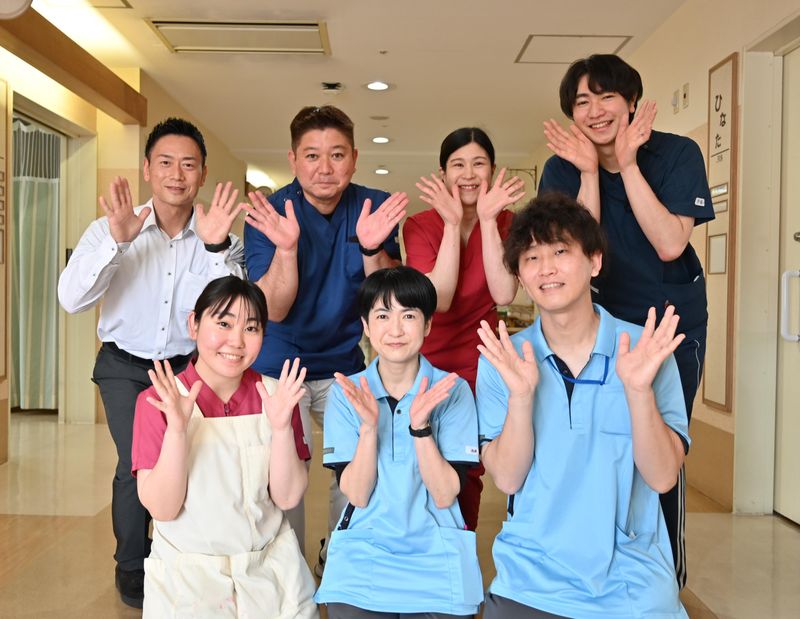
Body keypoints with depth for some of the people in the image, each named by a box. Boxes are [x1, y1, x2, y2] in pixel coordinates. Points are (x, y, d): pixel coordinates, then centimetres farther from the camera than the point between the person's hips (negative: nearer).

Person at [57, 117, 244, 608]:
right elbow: (72, 300, -22)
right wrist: (117, 240, -34)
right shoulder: (112, 228, -10)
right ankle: (133, 568, 15)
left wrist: (215, 246, -34)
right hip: (125, 366, -1)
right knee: (138, 466, -12)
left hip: (188, 366, 1)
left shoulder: (222, 235, -9)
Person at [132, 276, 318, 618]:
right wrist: (177, 429, -26)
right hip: (187, 577, -2)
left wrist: (281, 427, -22)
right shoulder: (158, 401, -9)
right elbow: (162, 509, -13)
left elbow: (287, 497, -7)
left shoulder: (277, 396, -2)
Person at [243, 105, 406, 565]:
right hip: (280, 366, -3)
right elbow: (275, 310, -21)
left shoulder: (376, 208, -8)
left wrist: (371, 249, -31)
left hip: (344, 363, 3)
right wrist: (285, 248, -38)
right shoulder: (269, 215, -15)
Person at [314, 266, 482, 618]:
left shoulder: (453, 391, -5)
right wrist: (369, 426, -21)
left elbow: (445, 495, -9)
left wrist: (420, 425, -21)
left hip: (437, 563, 0)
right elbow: (356, 495, -7)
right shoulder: (345, 392, -1)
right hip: (361, 562, 1)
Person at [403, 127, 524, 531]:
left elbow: (503, 294, -21)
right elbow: (438, 300, -23)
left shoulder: (506, 224, -5)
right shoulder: (420, 225, -10)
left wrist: (487, 220, -24)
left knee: (468, 470, 6)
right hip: (423, 361, -1)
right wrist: (453, 223, -25)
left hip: (476, 363, 1)